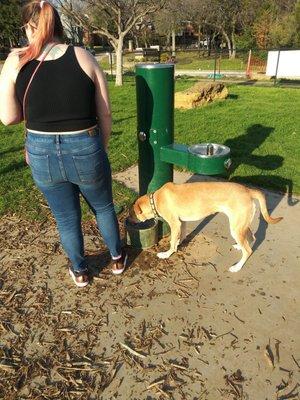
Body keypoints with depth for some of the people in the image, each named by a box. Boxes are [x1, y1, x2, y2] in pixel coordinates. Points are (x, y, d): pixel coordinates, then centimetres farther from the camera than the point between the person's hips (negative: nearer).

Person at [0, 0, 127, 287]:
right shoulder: (83, 57, -3)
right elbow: (105, 113, -3)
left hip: (42, 155, 1)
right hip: (85, 151, 0)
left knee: (66, 218, 20)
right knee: (103, 207, 24)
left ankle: (79, 272, 41)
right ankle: (117, 258, 44)